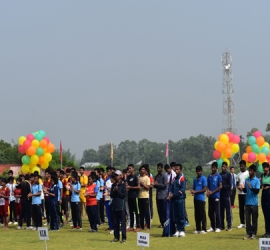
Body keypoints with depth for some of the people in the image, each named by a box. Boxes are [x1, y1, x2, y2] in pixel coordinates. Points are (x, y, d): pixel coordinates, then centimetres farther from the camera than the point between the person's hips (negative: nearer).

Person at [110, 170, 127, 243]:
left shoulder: (123, 184, -2)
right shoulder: (113, 185, 13)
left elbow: (124, 195, -7)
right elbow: (111, 195, 9)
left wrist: (117, 191, -10)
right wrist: (114, 191, -8)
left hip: (121, 205, -5)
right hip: (114, 205, 5)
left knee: (122, 222, -5)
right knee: (115, 222, 7)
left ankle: (124, 238, -4)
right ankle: (116, 237, 14)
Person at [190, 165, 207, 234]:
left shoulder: (203, 179, -6)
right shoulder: (195, 179, 15)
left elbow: (204, 189, -11)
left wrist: (195, 192, -13)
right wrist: (192, 191, -4)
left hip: (201, 198, -6)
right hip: (196, 198, 6)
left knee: (202, 214, -4)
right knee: (196, 214, 8)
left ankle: (203, 229, -1)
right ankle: (198, 228, 14)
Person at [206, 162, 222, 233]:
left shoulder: (218, 176, -3)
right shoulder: (209, 176, 12)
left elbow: (220, 186, -7)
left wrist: (212, 192, -12)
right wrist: (208, 191, -5)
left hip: (216, 196, -5)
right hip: (210, 197, 5)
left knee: (217, 212, -4)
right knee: (210, 212, 7)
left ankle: (218, 227, 2)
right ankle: (212, 227, 16)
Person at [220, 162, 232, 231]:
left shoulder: (228, 174, -1)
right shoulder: (219, 175, 13)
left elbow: (229, 186, -6)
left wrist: (223, 186, -15)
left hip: (226, 195, -5)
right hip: (220, 195, 5)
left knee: (228, 211, -4)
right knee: (221, 211, 6)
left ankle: (229, 226, -2)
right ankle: (221, 226, 11)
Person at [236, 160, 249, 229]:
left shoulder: (248, 173, -3)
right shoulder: (239, 174, 12)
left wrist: (245, 187, -18)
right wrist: (238, 187, -7)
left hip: (246, 193, -5)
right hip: (240, 193, 5)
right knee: (241, 208, 7)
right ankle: (242, 223, 13)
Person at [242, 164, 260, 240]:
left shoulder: (257, 180, -3)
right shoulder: (246, 180, 11)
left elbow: (257, 191, -11)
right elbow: (245, 191, 14)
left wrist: (251, 187, -24)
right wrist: (243, 188, -7)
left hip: (254, 203, -4)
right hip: (247, 202, 4)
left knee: (254, 219, 2)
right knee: (247, 219, 3)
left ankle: (254, 233, 8)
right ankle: (248, 233, 7)